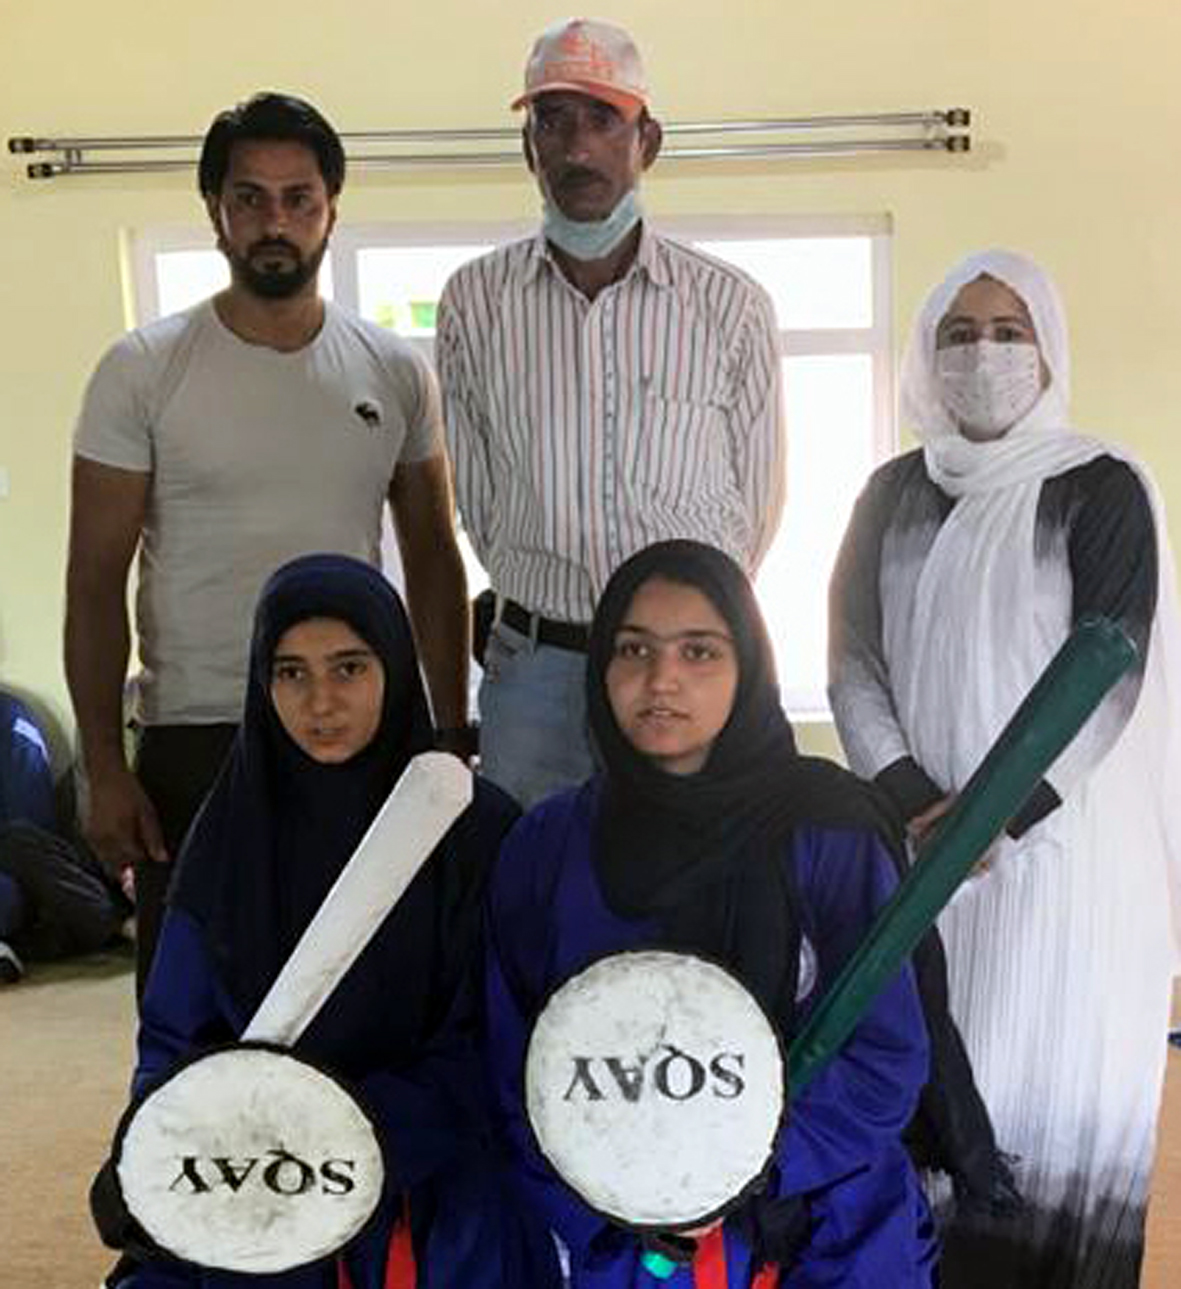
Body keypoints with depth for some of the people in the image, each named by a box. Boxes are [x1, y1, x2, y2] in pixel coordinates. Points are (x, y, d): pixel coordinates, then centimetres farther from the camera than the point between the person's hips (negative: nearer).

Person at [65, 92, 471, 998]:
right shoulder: (143, 371, -3)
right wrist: (103, 769, -8)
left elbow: (432, 560, 11)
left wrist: (452, 731, 7)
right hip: (195, 744, -2)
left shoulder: (396, 373, 5)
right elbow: (96, 582, -3)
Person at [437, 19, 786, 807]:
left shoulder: (732, 306, 0)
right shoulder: (475, 301, 3)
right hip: (534, 668, 1)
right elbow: (476, 499, 8)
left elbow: (759, 501, 7)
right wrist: (550, 605, 10)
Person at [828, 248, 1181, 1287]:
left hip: (1060, 840, -3)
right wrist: (912, 802, -9)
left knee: (1047, 1086, -2)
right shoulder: (894, 493, 9)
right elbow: (854, 661, 4)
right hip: (920, 837, 4)